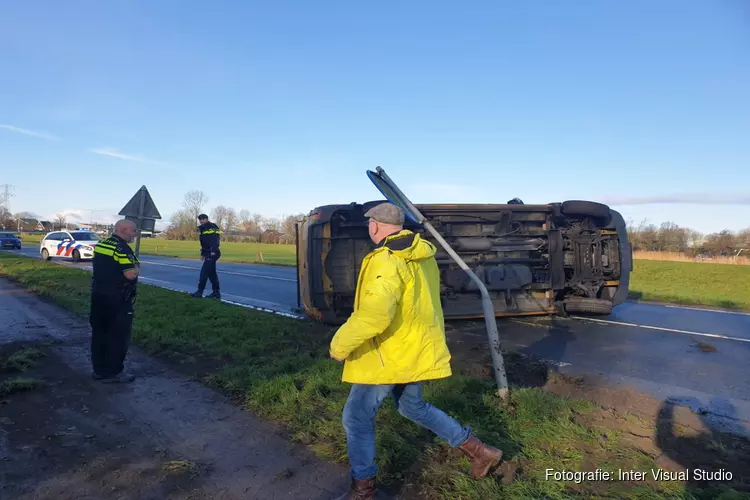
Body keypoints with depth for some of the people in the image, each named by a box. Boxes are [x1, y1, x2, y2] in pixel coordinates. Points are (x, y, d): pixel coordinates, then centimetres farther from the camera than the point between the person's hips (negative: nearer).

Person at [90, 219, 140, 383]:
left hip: (98, 294, 9)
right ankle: (113, 372, 7)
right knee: (119, 335, 1)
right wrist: (137, 267, -5)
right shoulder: (122, 248, -18)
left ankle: (99, 370, 23)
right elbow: (131, 274, -26)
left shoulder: (100, 245, 10)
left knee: (99, 333, 14)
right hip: (117, 299, -9)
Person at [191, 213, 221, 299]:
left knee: (204, 272, -7)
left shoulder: (211, 227, -11)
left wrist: (214, 251, -30)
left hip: (212, 254, -10)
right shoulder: (203, 229, 19)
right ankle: (216, 292, 15)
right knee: (211, 273, 11)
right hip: (208, 254, 10)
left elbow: (215, 240, -23)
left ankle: (200, 291, -1)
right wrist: (202, 254, 24)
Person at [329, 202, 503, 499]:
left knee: (356, 417, 8)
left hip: (388, 356, -9)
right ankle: (478, 451, 31)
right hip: (416, 350, 9)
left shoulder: (387, 260, -23)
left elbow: (375, 313, -33)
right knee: (413, 407, 27)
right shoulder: (423, 255, 6)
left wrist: (340, 344, -21)